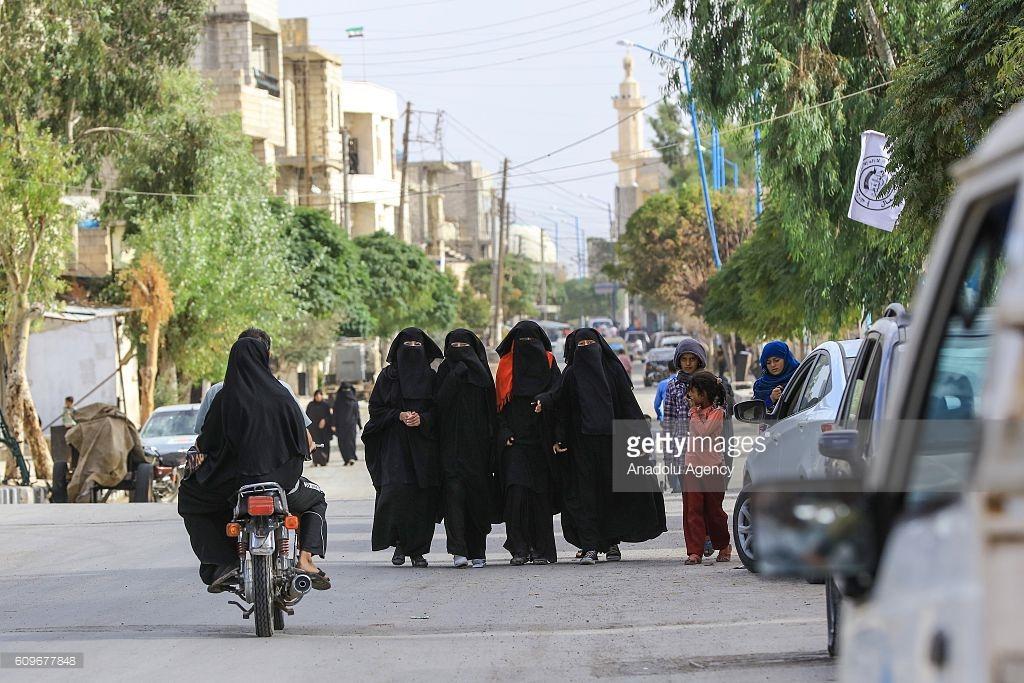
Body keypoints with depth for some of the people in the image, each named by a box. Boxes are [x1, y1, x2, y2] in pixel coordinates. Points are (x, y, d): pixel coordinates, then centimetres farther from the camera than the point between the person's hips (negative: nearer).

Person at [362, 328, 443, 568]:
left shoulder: (431, 377, 11)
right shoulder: (388, 376, 8)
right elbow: (376, 408, 5)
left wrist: (423, 419, -10)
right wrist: (399, 416, -11)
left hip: (424, 446, 1)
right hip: (395, 445, -1)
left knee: (423, 498, -4)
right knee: (396, 490, -16)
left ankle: (418, 550, 3)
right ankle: (399, 543, -2)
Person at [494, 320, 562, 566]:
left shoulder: (548, 365, 8)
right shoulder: (506, 366, 10)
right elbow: (499, 405, 8)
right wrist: (505, 433, -5)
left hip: (540, 441, 0)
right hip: (514, 442, 0)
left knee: (541, 494, -1)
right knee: (516, 491, -12)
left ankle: (542, 550, 5)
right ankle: (519, 549, -11)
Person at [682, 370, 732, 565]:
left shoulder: (717, 412, -7)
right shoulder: (696, 411, 12)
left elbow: (704, 432, -19)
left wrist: (694, 413, -11)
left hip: (712, 468, -5)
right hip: (692, 467, 5)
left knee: (713, 510, 6)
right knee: (692, 510, -3)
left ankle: (724, 546, 26)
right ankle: (694, 551, -6)